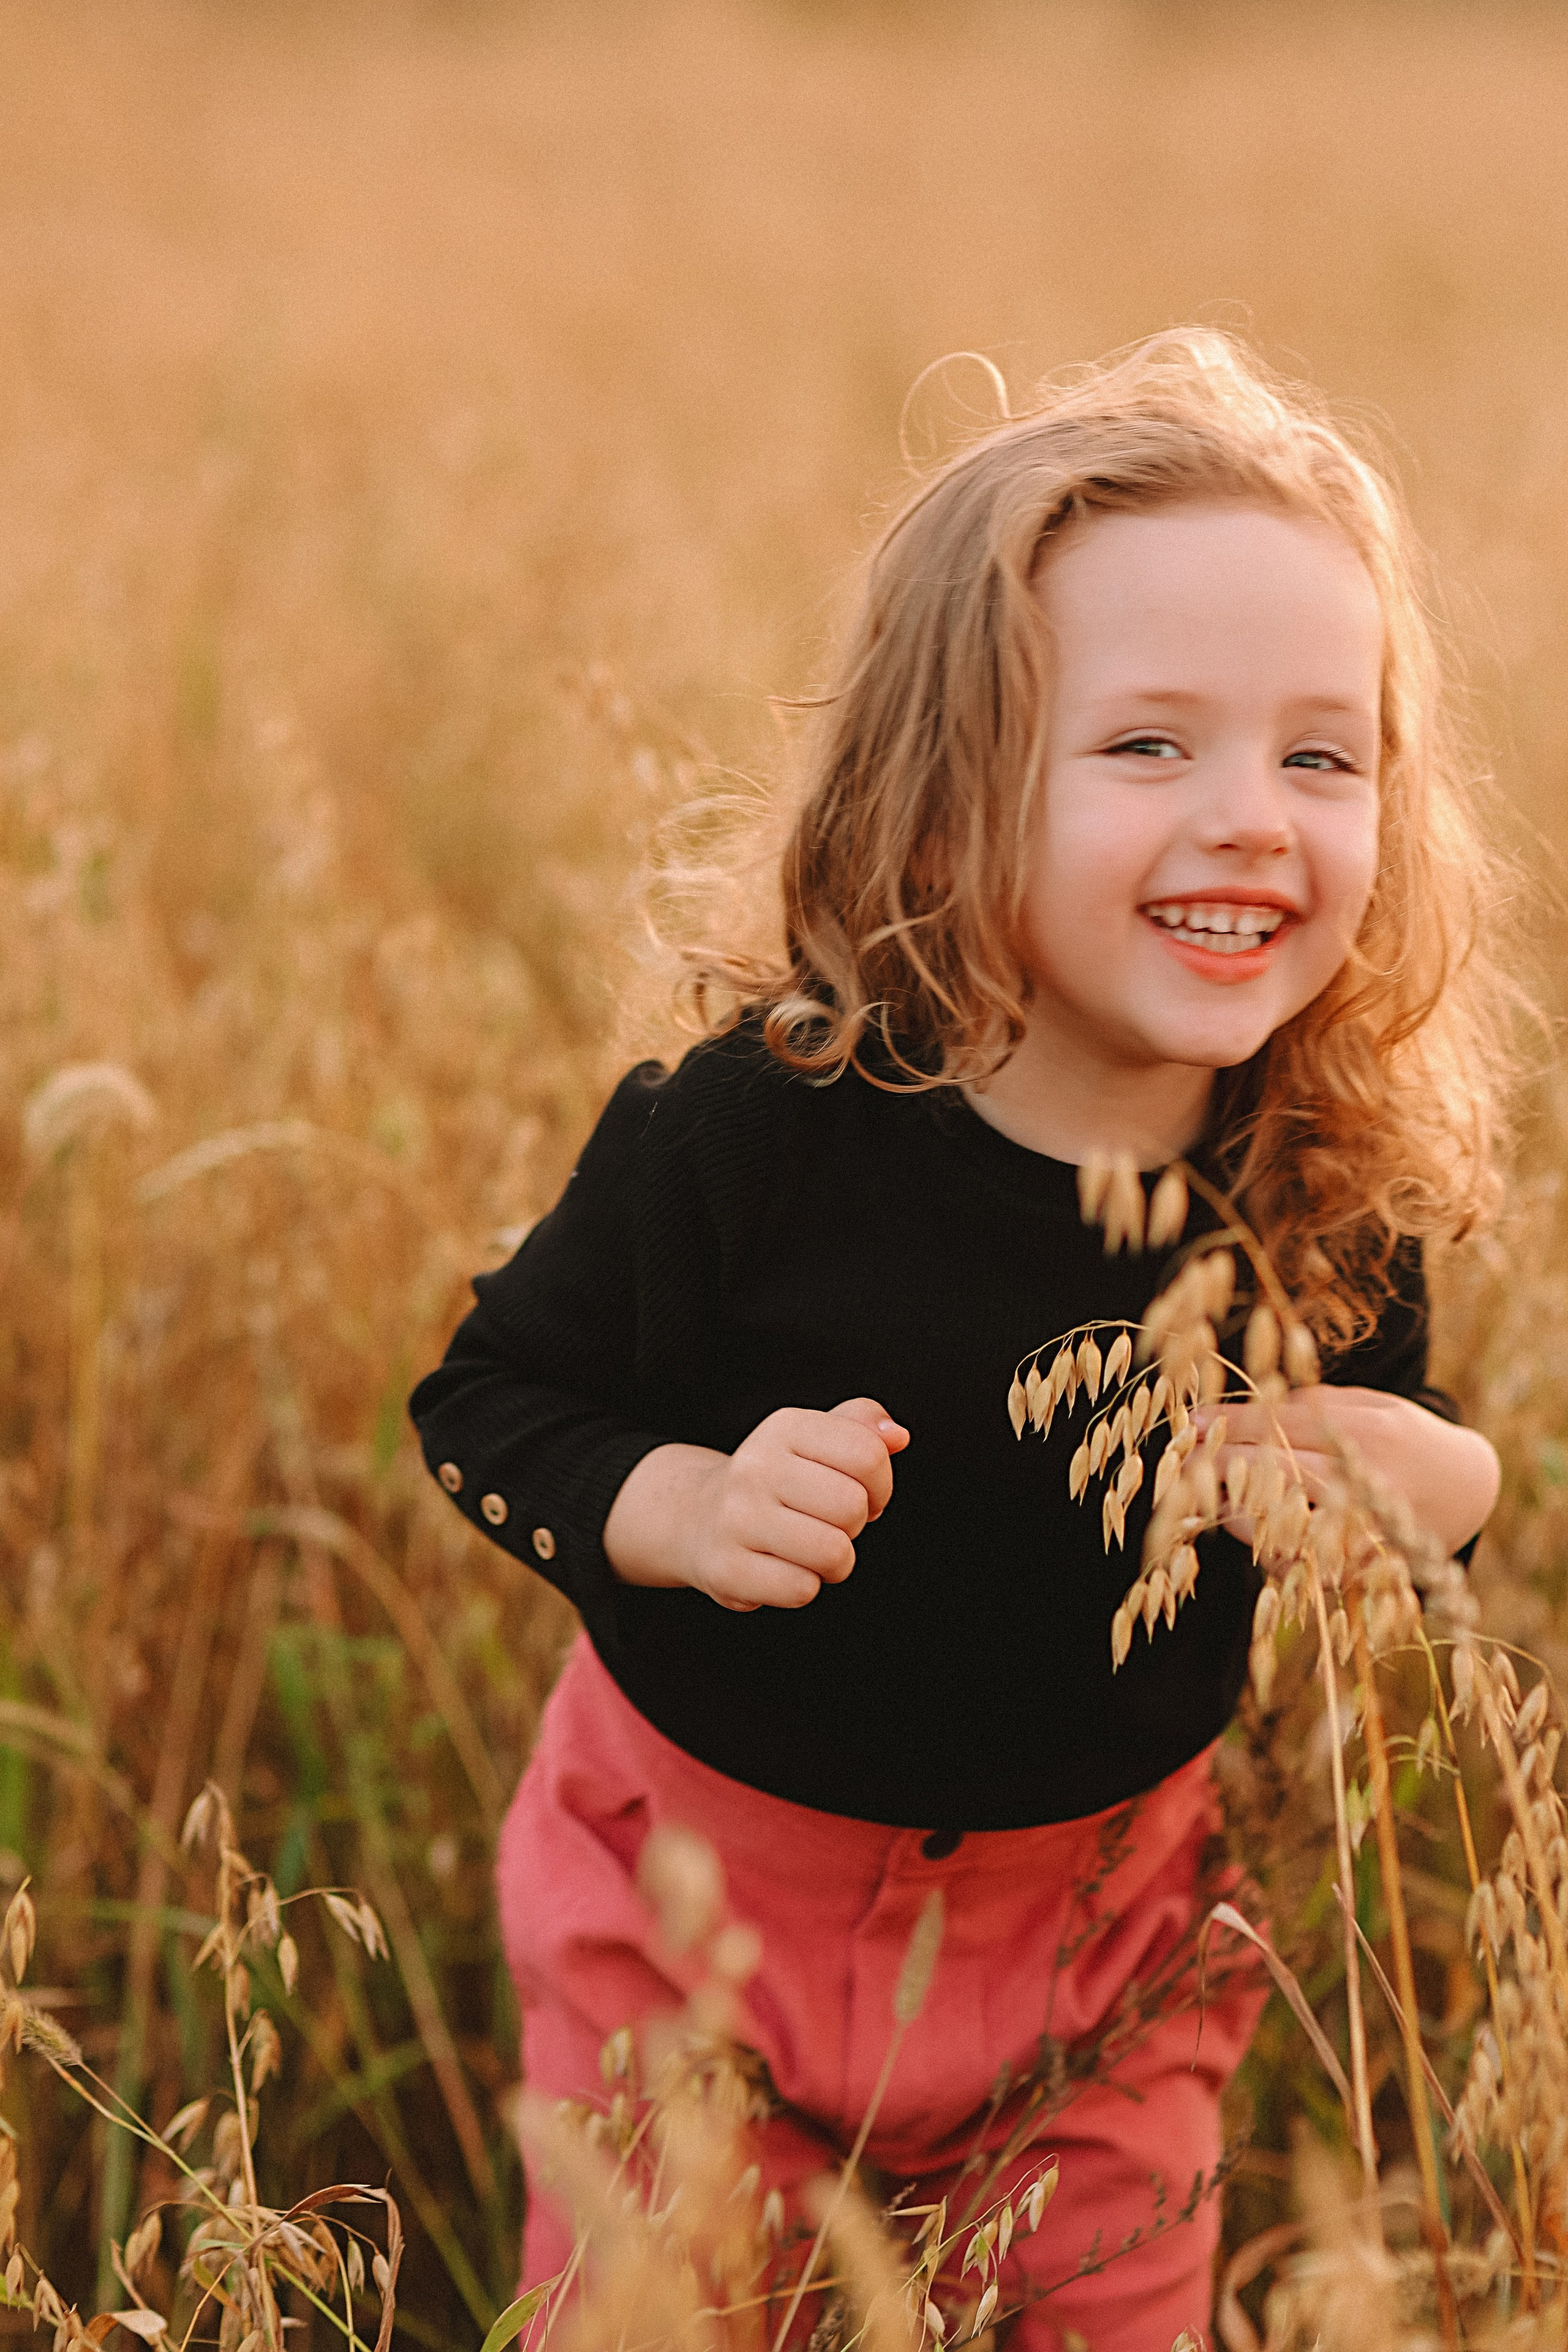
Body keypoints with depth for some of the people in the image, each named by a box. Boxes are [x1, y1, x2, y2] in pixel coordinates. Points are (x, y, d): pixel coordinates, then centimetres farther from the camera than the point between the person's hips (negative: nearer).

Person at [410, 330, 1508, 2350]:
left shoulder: (1332, 1186, -15)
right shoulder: (763, 1129, -25)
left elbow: (1389, 1440, 3)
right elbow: (490, 1395, -12)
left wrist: (1435, 1482, -20)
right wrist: (679, 1506, -31)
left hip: (1098, 1901, 3)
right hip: (703, 1879, -2)